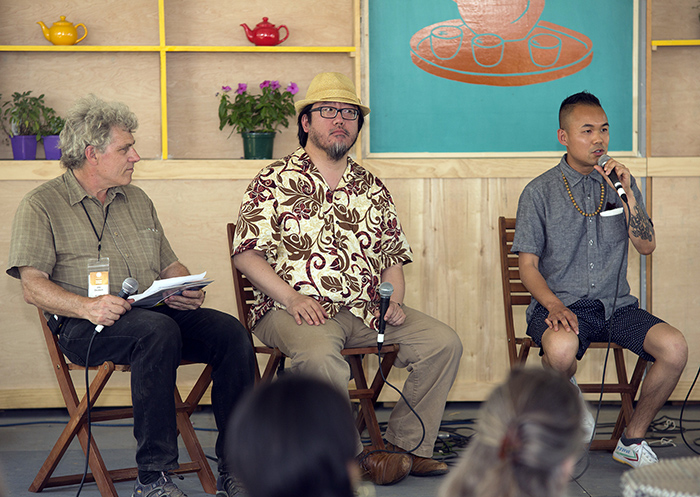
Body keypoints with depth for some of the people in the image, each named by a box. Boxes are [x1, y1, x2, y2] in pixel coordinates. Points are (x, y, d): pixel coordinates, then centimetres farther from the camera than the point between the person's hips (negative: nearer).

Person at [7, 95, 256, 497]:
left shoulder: (138, 200, 24)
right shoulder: (42, 206, 4)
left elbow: (170, 265, 26)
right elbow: (33, 285, -5)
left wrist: (188, 292, 2)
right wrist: (87, 306, -23)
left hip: (157, 312, 6)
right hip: (85, 328, -6)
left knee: (231, 332, -22)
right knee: (159, 331, -37)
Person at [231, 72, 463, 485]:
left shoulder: (372, 189, 18)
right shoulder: (274, 182, 3)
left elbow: (394, 256, 20)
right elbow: (247, 253, -4)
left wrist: (394, 300, 0)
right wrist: (292, 297, -17)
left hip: (366, 309, 5)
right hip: (296, 309, -5)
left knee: (443, 342, -13)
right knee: (318, 354, -38)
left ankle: (408, 445, -5)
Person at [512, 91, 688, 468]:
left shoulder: (619, 184, 12)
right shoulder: (540, 192, 2)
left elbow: (647, 246, 4)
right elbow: (528, 266, -1)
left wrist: (627, 195, -10)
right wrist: (554, 304, -20)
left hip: (615, 305, 4)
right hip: (562, 303, -3)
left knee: (674, 348, -22)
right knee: (562, 347, -39)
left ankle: (632, 440, -1)